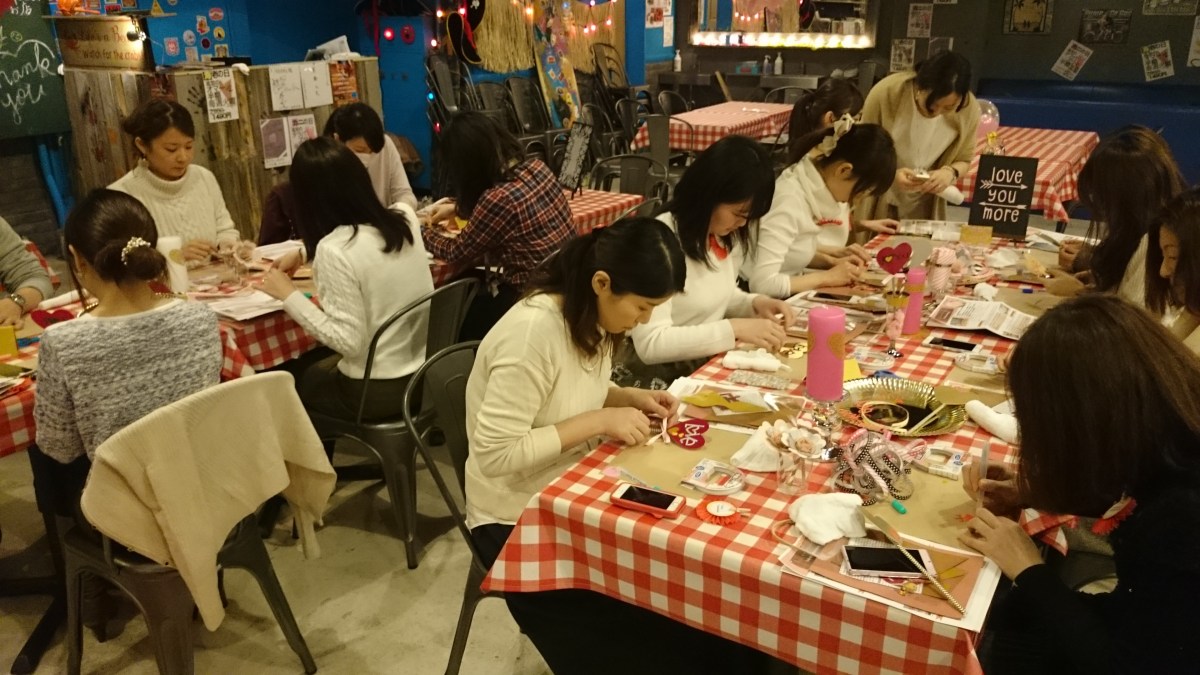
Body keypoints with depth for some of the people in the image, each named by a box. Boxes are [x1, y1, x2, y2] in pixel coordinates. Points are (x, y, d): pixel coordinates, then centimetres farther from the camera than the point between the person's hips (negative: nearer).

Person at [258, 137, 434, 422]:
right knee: (320, 365, 31)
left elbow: (348, 342, -23)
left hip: (377, 390, -6)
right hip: (425, 372, 6)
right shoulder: (404, 216, -4)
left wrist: (289, 295, -16)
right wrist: (304, 253, 20)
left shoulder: (335, 250, -24)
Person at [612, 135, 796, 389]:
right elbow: (651, 344, -26)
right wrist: (736, 328, -27)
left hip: (708, 366, 8)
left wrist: (755, 304, -1)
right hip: (658, 378, -8)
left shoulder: (725, 235, 2)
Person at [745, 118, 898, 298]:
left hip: (785, 296, 7)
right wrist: (827, 276, -19)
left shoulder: (813, 185, 0)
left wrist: (831, 260, -4)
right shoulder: (789, 200, -23)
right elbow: (762, 283, -30)